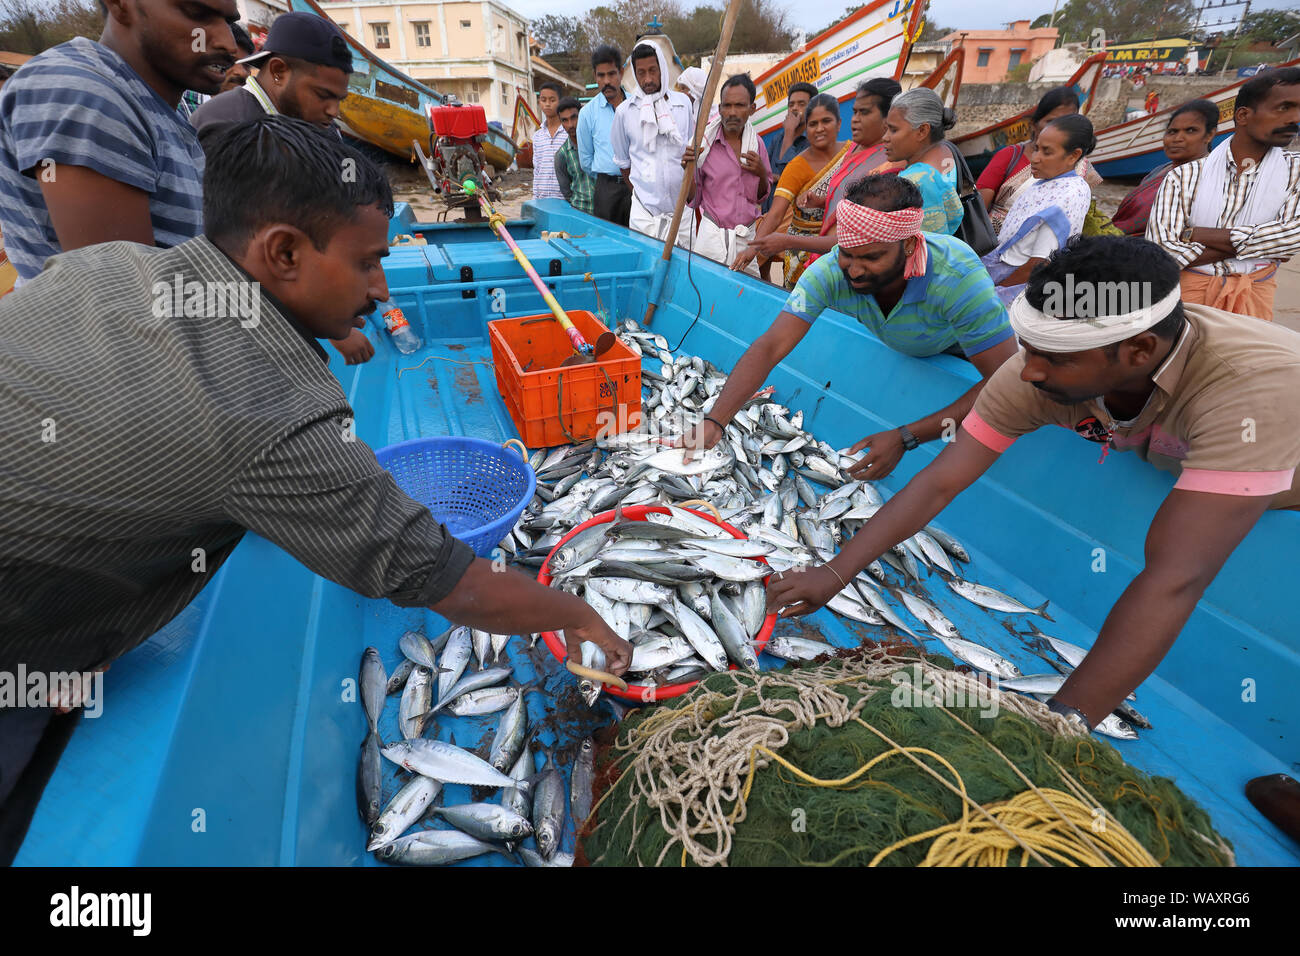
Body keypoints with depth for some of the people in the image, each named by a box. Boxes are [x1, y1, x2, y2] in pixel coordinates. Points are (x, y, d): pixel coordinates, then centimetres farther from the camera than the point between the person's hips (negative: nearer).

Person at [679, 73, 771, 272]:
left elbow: (762, 196, 16)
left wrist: (762, 173, -4)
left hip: (748, 236, 3)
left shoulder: (756, 143, 7)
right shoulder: (704, 143, -4)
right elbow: (694, 200, 0)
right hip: (712, 235, -3)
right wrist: (689, 170, -18)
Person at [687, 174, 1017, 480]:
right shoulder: (831, 272, -31)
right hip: (895, 353, 3)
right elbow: (770, 348, -34)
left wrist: (905, 438, -43)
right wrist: (714, 421, -46)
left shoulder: (957, 277, -39)